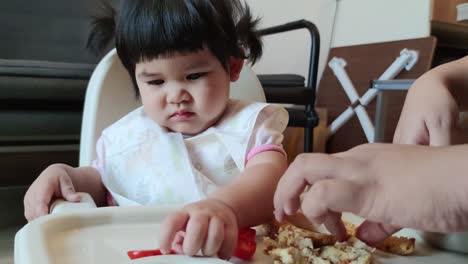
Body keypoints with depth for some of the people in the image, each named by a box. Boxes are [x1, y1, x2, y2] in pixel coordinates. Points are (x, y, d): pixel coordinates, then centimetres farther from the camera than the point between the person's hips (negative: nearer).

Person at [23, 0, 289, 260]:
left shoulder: (250, 125, -4)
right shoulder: (125, 136, 7)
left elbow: (271, 177, -22)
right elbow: (103, 184, 23)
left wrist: (225, 205, -43)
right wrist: (65, 174, 1)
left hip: (233, 251, -2)